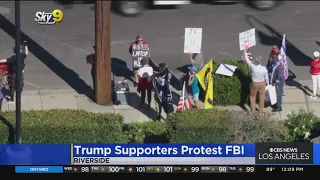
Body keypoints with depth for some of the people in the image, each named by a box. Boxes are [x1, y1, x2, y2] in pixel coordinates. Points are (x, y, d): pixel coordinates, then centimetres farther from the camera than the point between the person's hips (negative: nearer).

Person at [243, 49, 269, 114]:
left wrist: (245, 53, 0)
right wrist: (267, 84, 11)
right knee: (261, 97, 18)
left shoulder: (253, 67, -28)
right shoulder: (264, 69, -21)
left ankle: (253, 110, 28)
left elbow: (247, 60, -14)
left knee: (252, 96, 21)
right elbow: (266, 78, -8)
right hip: (262, 84, 2)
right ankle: (261, 110, 30)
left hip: (254, 84, -2)